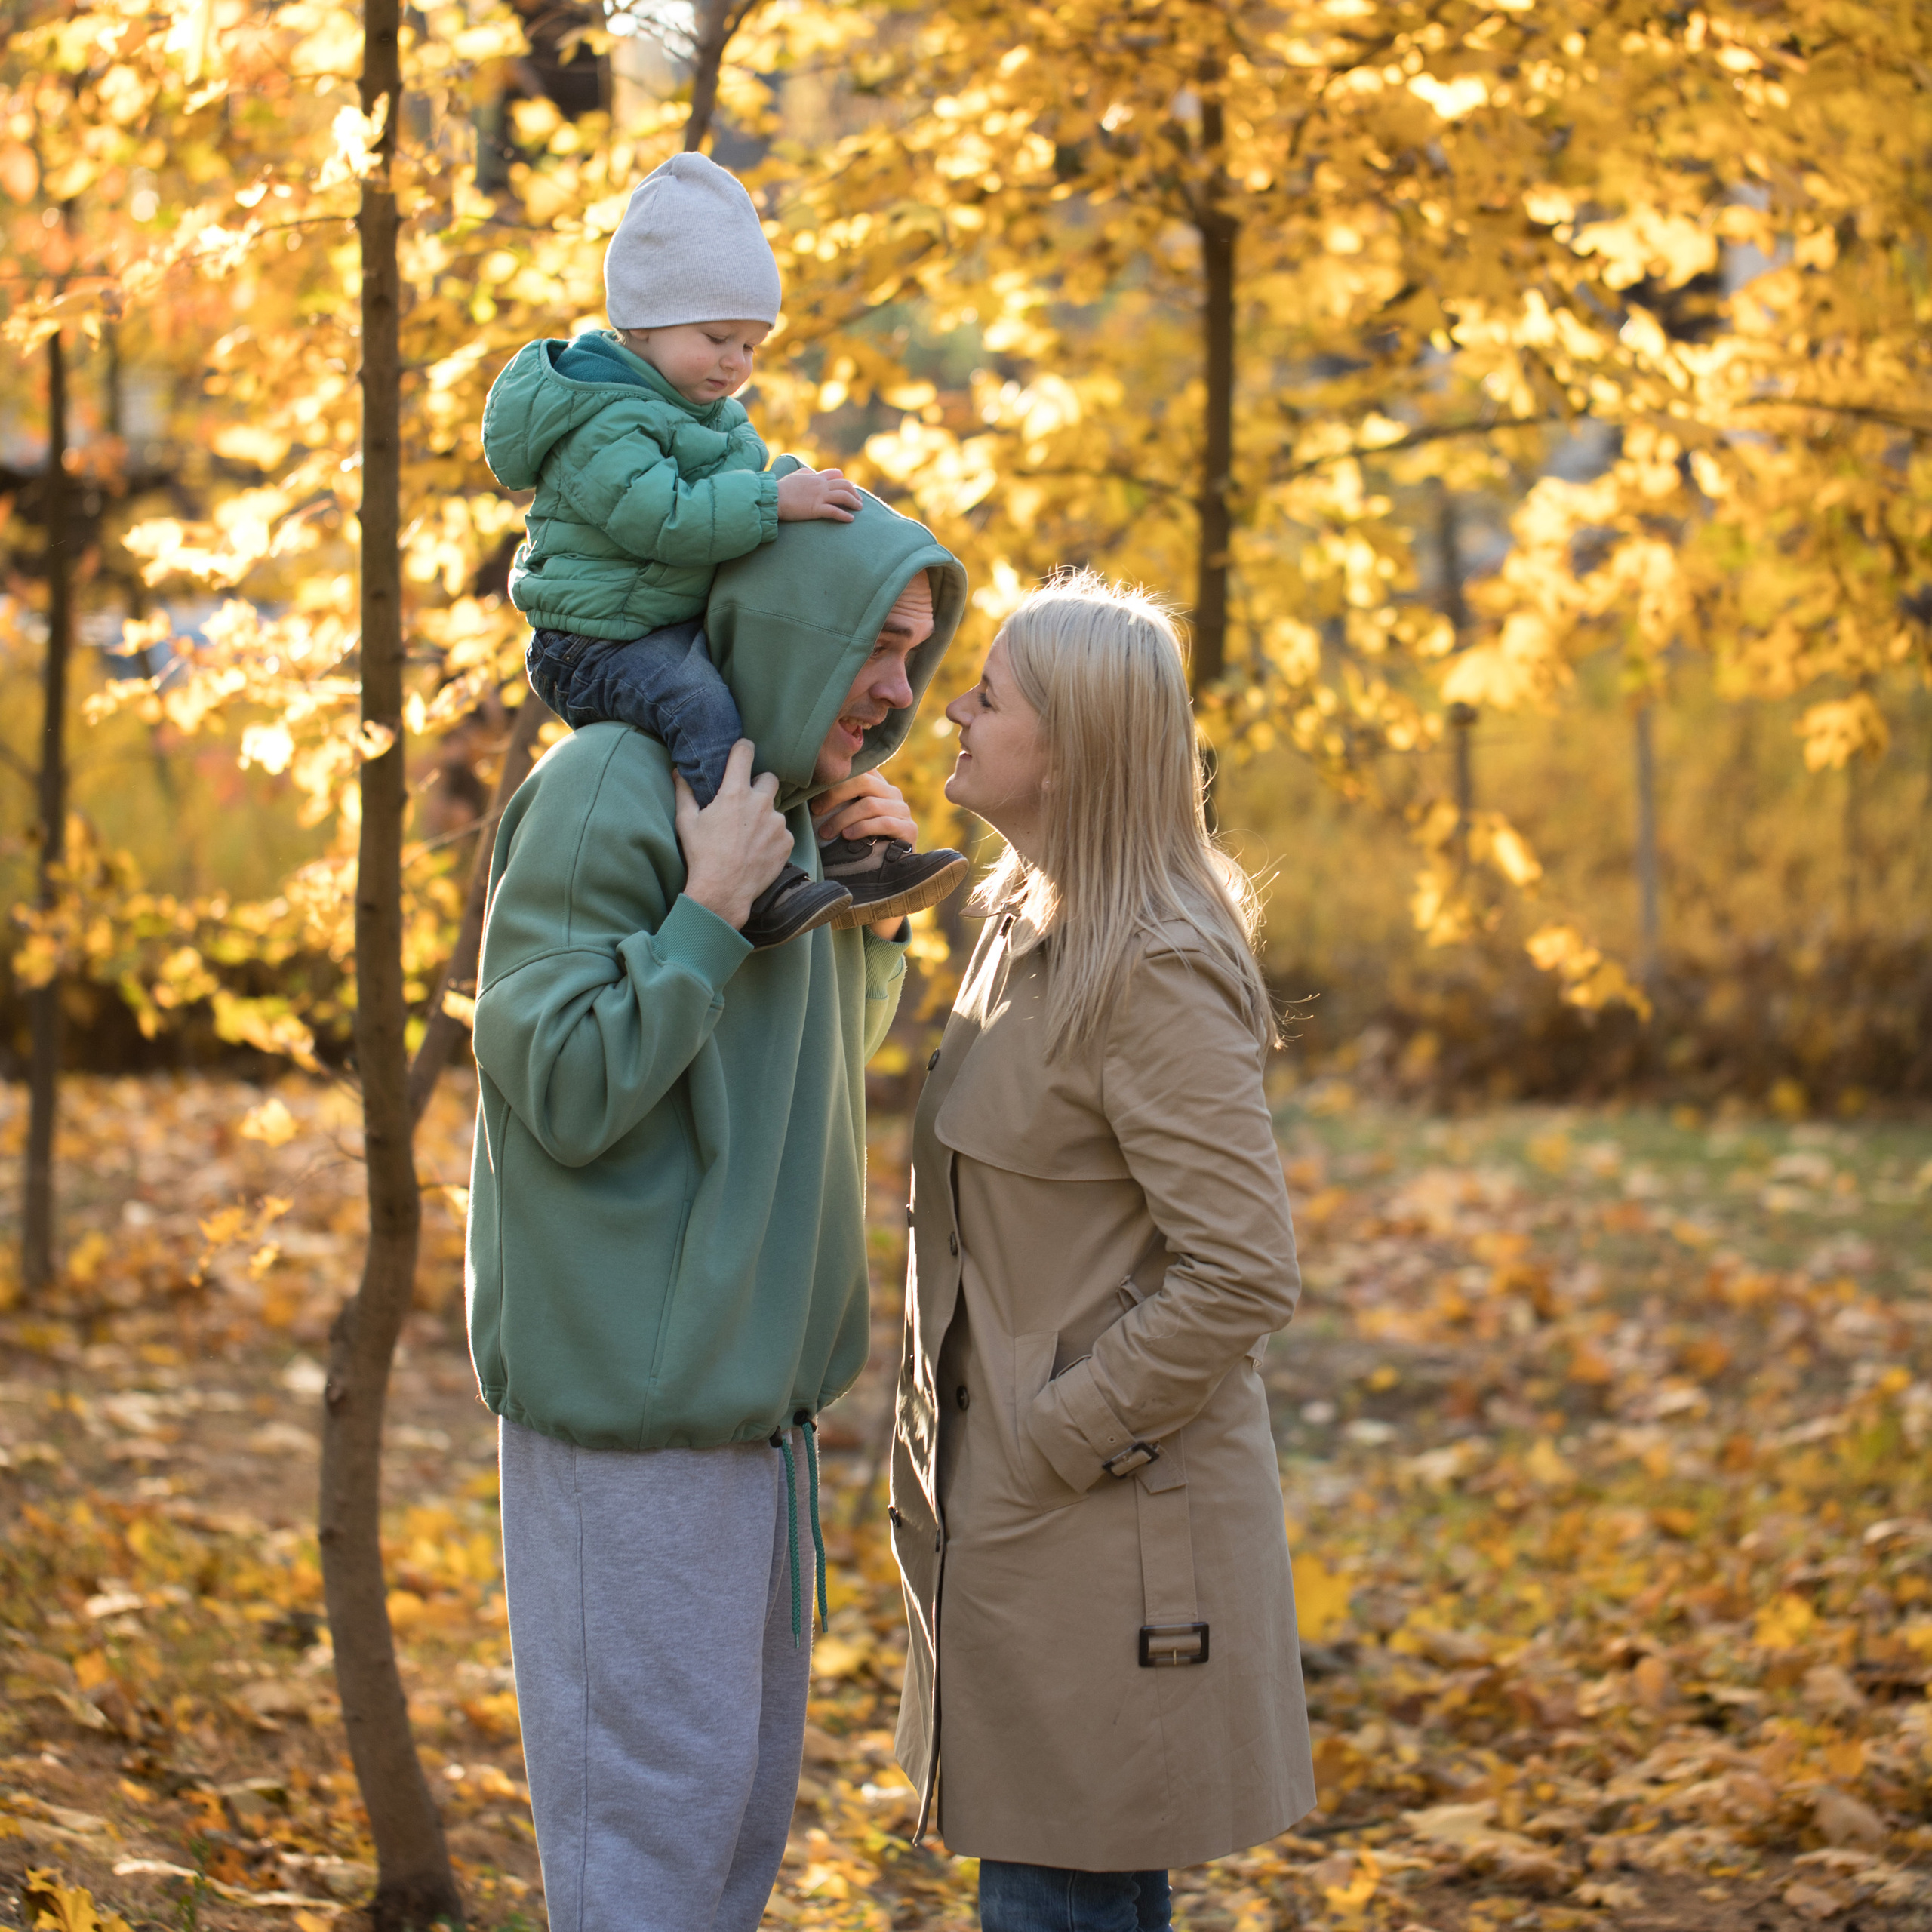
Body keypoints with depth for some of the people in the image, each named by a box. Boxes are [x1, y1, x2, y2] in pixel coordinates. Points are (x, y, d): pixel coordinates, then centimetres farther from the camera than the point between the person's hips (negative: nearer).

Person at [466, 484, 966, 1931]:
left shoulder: (783, 804, 12)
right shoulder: (607, 794, -15)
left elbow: (832, 1056, 24)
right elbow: (566, 1088, -20)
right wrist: (714, 911, -22)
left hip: (753, 1381, 9)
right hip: (632, 1393, -9)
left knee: (746, 1801, 16)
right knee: (653, 1808, -4)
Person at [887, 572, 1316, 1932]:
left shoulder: (1156, 971, -18)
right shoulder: (1028, 930, 11)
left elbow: (1244, 1276, -22)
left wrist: (1056, 1446, -17)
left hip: (1110, 1524, -9)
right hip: (1021, 1510, 9)